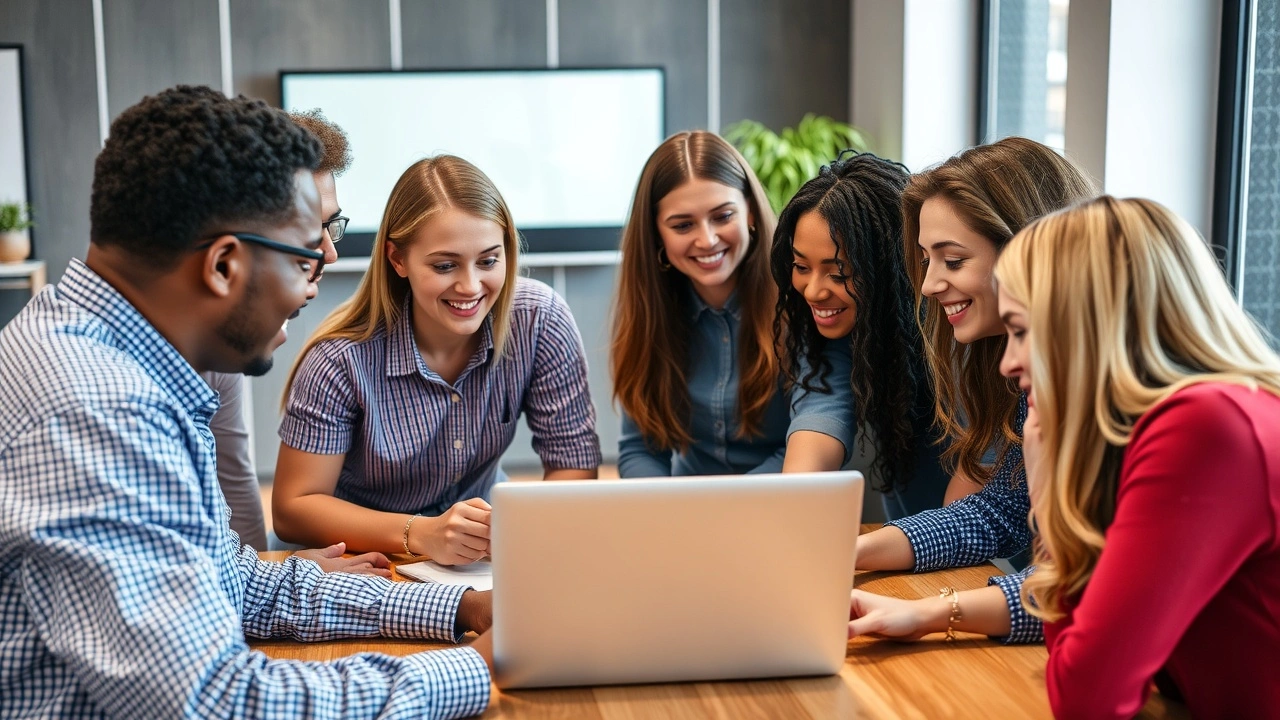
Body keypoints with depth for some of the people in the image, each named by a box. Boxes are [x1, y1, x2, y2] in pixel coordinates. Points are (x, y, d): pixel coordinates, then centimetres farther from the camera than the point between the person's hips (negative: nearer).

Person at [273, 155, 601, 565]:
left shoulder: (539, 320, -14)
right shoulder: (345, 359, -20)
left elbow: (575, 466, -8)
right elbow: (292, 508, -16)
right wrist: (420, 534, -31)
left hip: (484, 562, 2)